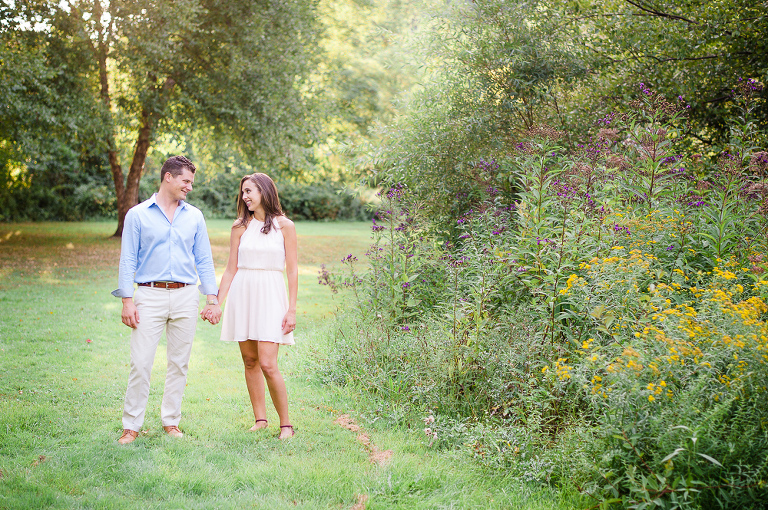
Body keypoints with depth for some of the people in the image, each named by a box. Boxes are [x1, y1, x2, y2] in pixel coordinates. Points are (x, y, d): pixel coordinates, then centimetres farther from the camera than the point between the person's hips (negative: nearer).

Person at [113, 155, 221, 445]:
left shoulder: (194, 216, 11)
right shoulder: (138, 215, 3)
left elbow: (204, 260, 13)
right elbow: (127, 261, 1)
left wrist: (212, 299, 6)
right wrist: (127, 300, -7)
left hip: (185, 296, 3)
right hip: (150, 296, -3)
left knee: (179, 362, 6)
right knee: (140, 362, -6)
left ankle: (171, 421, 18)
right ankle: (131, 424, 4)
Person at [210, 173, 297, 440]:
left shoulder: (284, 226, 1)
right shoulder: (240, 226, 8)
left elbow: (292, 271, 0)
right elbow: (231, 269, 11)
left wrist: (292, 310, -5)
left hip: (270, 295, -4)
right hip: (241, 294, 4)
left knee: (268, 364, -11)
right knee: (250, 362, 6)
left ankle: (286, 424, 2)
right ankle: (260, 419, 18)